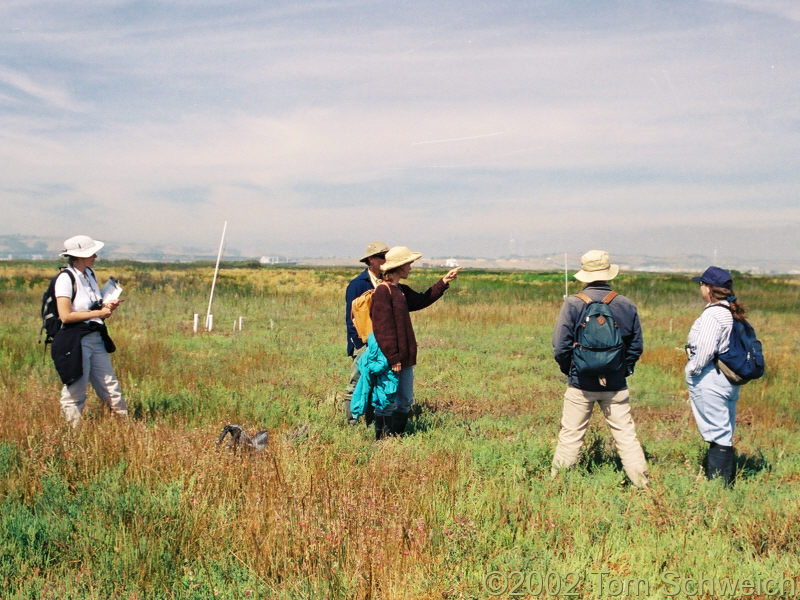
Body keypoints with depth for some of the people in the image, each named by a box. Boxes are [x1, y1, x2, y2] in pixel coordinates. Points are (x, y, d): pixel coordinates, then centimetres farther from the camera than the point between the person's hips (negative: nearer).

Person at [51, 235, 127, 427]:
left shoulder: (90, 274, 12)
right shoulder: (66, 278, -12)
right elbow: (65, 316, -19)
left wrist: (107, 307, 1)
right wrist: (98, 313, -14)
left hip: (96, 338, 7)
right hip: (75, 341, -7)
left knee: (110, 387, 7)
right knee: (75, 392, 2)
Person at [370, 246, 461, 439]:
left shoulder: (401, 290, 13)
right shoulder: (382, 292, -17)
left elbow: (421, 300, 31)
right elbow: (383, 329, -20)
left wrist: (444, 282, 29)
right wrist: (393, 358, -20)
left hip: (405, 358, 10)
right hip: (390, 359, -10)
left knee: (405, 401, 15)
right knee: (388, 402, -2)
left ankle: (398, 436, 25)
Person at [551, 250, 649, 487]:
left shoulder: (573, 304, -10)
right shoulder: (626, 306, -3)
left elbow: (560, 346, -9)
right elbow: (637, 346, 4)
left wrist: (568, 371, 7)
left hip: (581, 382, -2)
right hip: (616, 384, 2)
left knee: (571, 435, 8)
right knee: (626, 434, 9)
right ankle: (641, 483, 12)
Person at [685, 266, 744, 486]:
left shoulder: (713, 314, -17)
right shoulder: (733, 313, 11)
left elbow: (705, 350, -24)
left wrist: (692, 371, -9)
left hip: (710, 381, -9)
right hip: (730, 378, 9)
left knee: (717, 435, -6)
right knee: (725, 435, 14)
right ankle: (726, 482, 21)